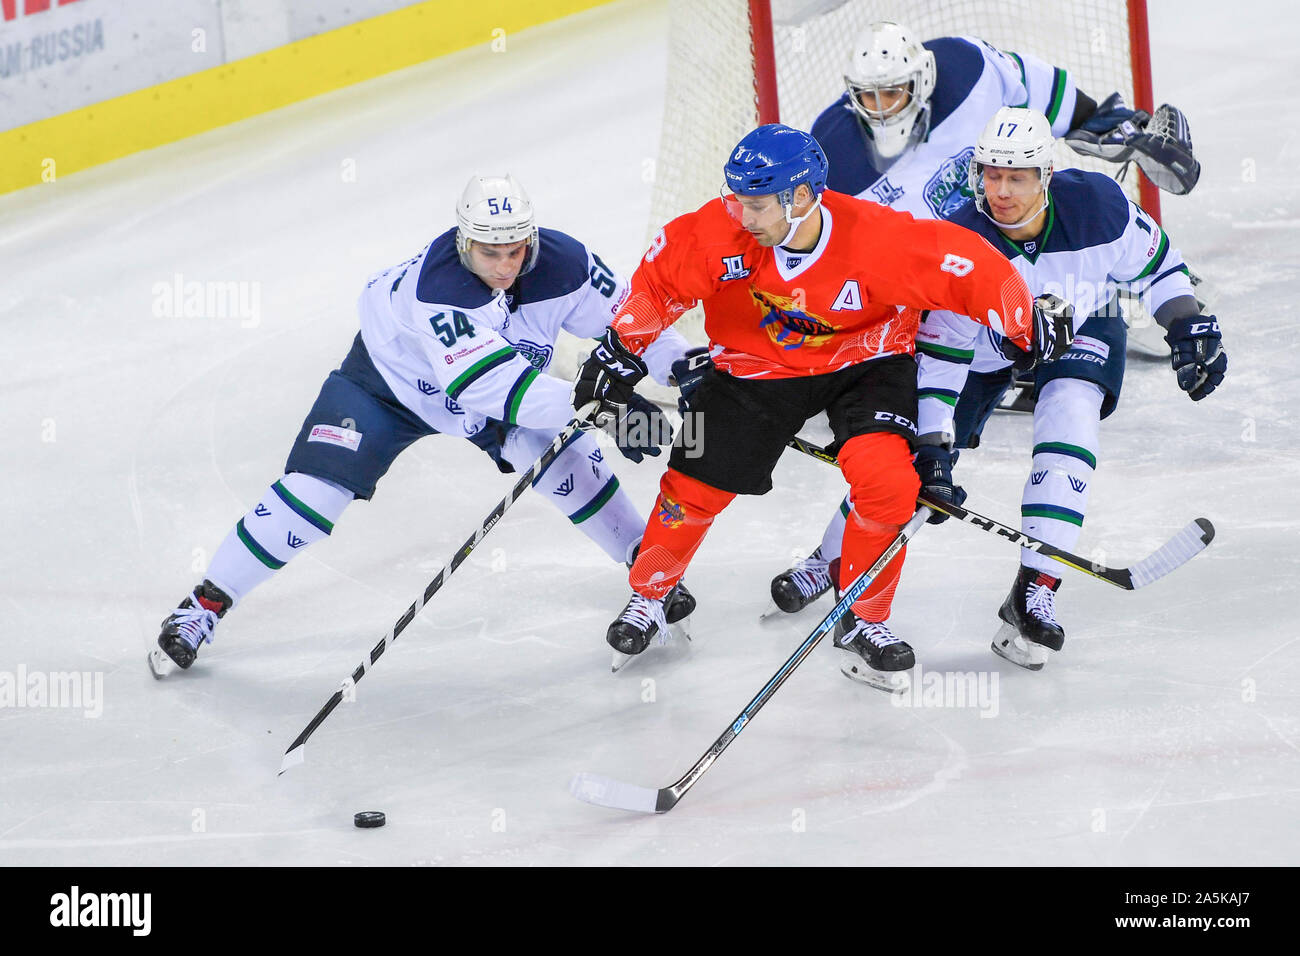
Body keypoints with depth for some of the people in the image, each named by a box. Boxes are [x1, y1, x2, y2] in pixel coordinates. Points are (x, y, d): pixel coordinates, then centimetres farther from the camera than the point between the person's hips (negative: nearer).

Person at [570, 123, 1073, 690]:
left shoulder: (879, 239, -34)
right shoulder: (722, 231, -26)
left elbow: (969, 269, -26)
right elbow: (661, 279, -10)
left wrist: (1030, 326, -19)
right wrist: (622, 350, -8)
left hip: (864, 362, -2)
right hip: (757, 366, 2)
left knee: (887, 482, -22)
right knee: (696, 485, 2)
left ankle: (866, 621, 0)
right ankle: (649, 593, 31)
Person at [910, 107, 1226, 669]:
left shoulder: (1098, 206, -28)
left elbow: (1153, 263, -7)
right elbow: (939, 355, -26)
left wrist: (1189, 328, -11)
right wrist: (932, 449, -31)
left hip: (1082, 332, 0)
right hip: (985, 339, 0)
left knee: (1067, 427, -28)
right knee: (907, 460, -2)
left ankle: (1034, 595, -27)